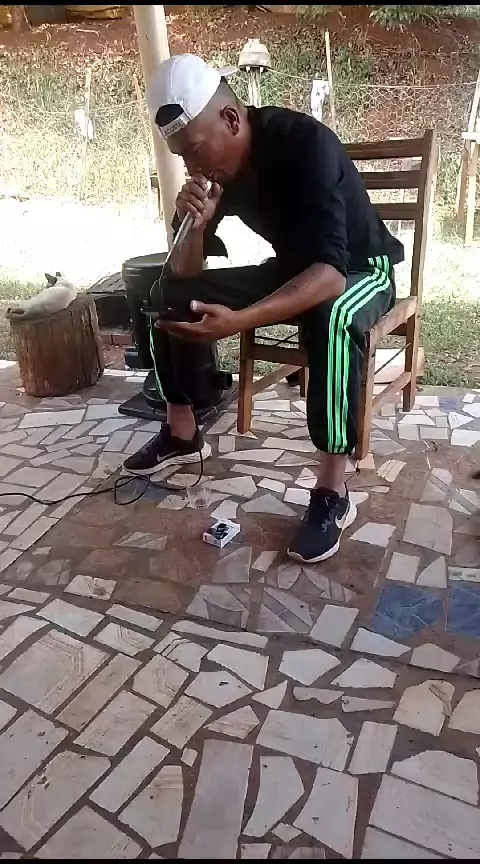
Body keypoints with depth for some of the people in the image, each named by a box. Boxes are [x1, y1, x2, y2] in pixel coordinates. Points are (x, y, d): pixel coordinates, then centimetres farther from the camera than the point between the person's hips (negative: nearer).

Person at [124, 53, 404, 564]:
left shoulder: (306, 144, -29)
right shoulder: (216, 165, -9)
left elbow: (330, 271, -39)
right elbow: (186, 273, -8)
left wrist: (239, 321, -50)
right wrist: (195, 225, -29)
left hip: (361, 270, -6)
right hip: (292, 270, 7)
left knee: (330, 318, -43)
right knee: (168, 293, -4)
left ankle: (333, 492, -30)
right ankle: (182, 434, 8)